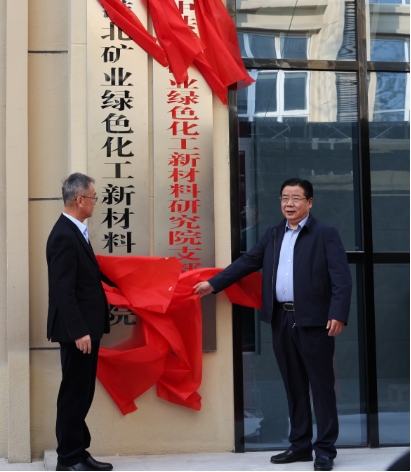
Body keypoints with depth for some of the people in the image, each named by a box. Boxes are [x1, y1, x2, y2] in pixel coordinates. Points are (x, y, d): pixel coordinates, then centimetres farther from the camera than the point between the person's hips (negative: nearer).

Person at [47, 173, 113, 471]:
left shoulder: (75, 232, 13)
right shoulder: (64, 236, -18)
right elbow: (63, 289, -22)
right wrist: (79, 332, -24)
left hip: (86, 327, 10)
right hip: (78, 331, -10)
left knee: (81, 394, 14)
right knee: (74, 394, -2)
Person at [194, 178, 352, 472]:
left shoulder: (326, 234, -3)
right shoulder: (273, 235, 15)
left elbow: (342, 278, -10)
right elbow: (248, 262, 17)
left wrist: (338, 314, -21)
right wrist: (213, 284, 11)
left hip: (313, 320, -6)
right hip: (282, 320, 6)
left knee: (321, 385, -1)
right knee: (294, 385, 12)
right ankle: (300, 445, 20)